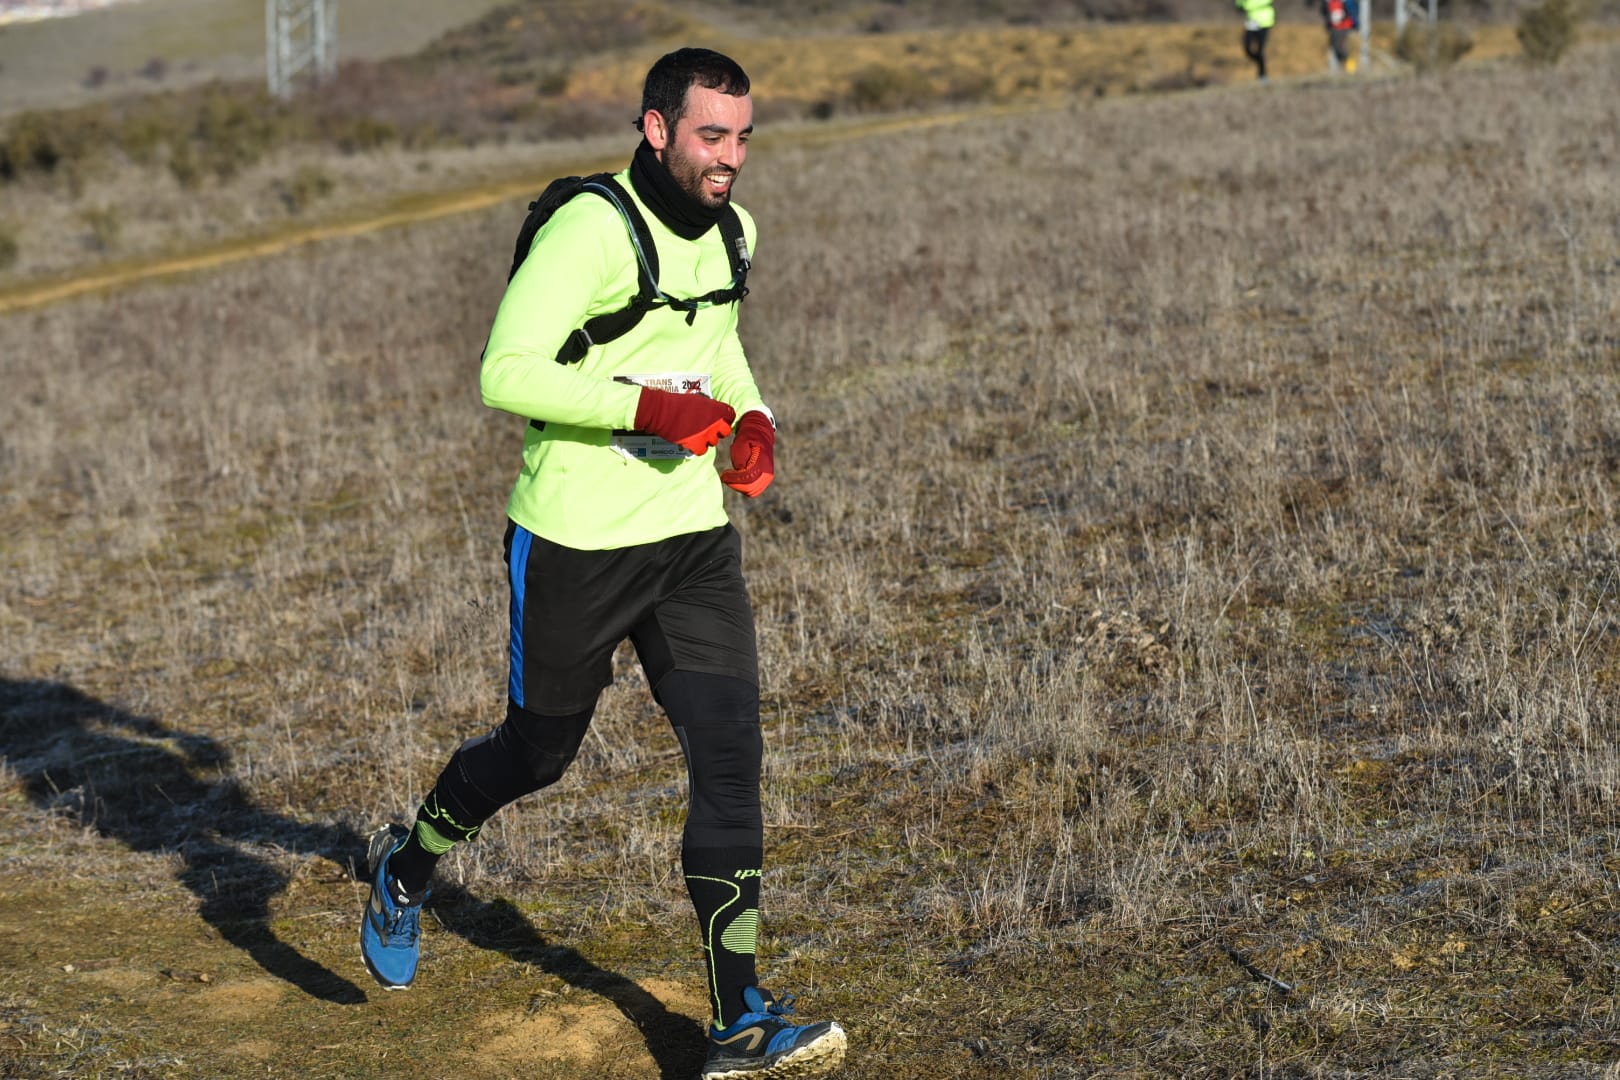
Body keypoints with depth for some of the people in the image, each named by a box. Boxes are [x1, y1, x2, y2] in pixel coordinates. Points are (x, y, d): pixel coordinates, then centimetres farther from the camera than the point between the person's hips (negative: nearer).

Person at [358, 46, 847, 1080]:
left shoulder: (730, 230, 6)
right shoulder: (589, 231, -19)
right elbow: (506, 373, -25)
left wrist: (753, 417, 7)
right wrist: (649, 407, -31)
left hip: (694, 538, 6)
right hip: (576, 546, -6)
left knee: (731, 756, -4)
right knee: (540, 749, 12)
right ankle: (408, 866, 44)